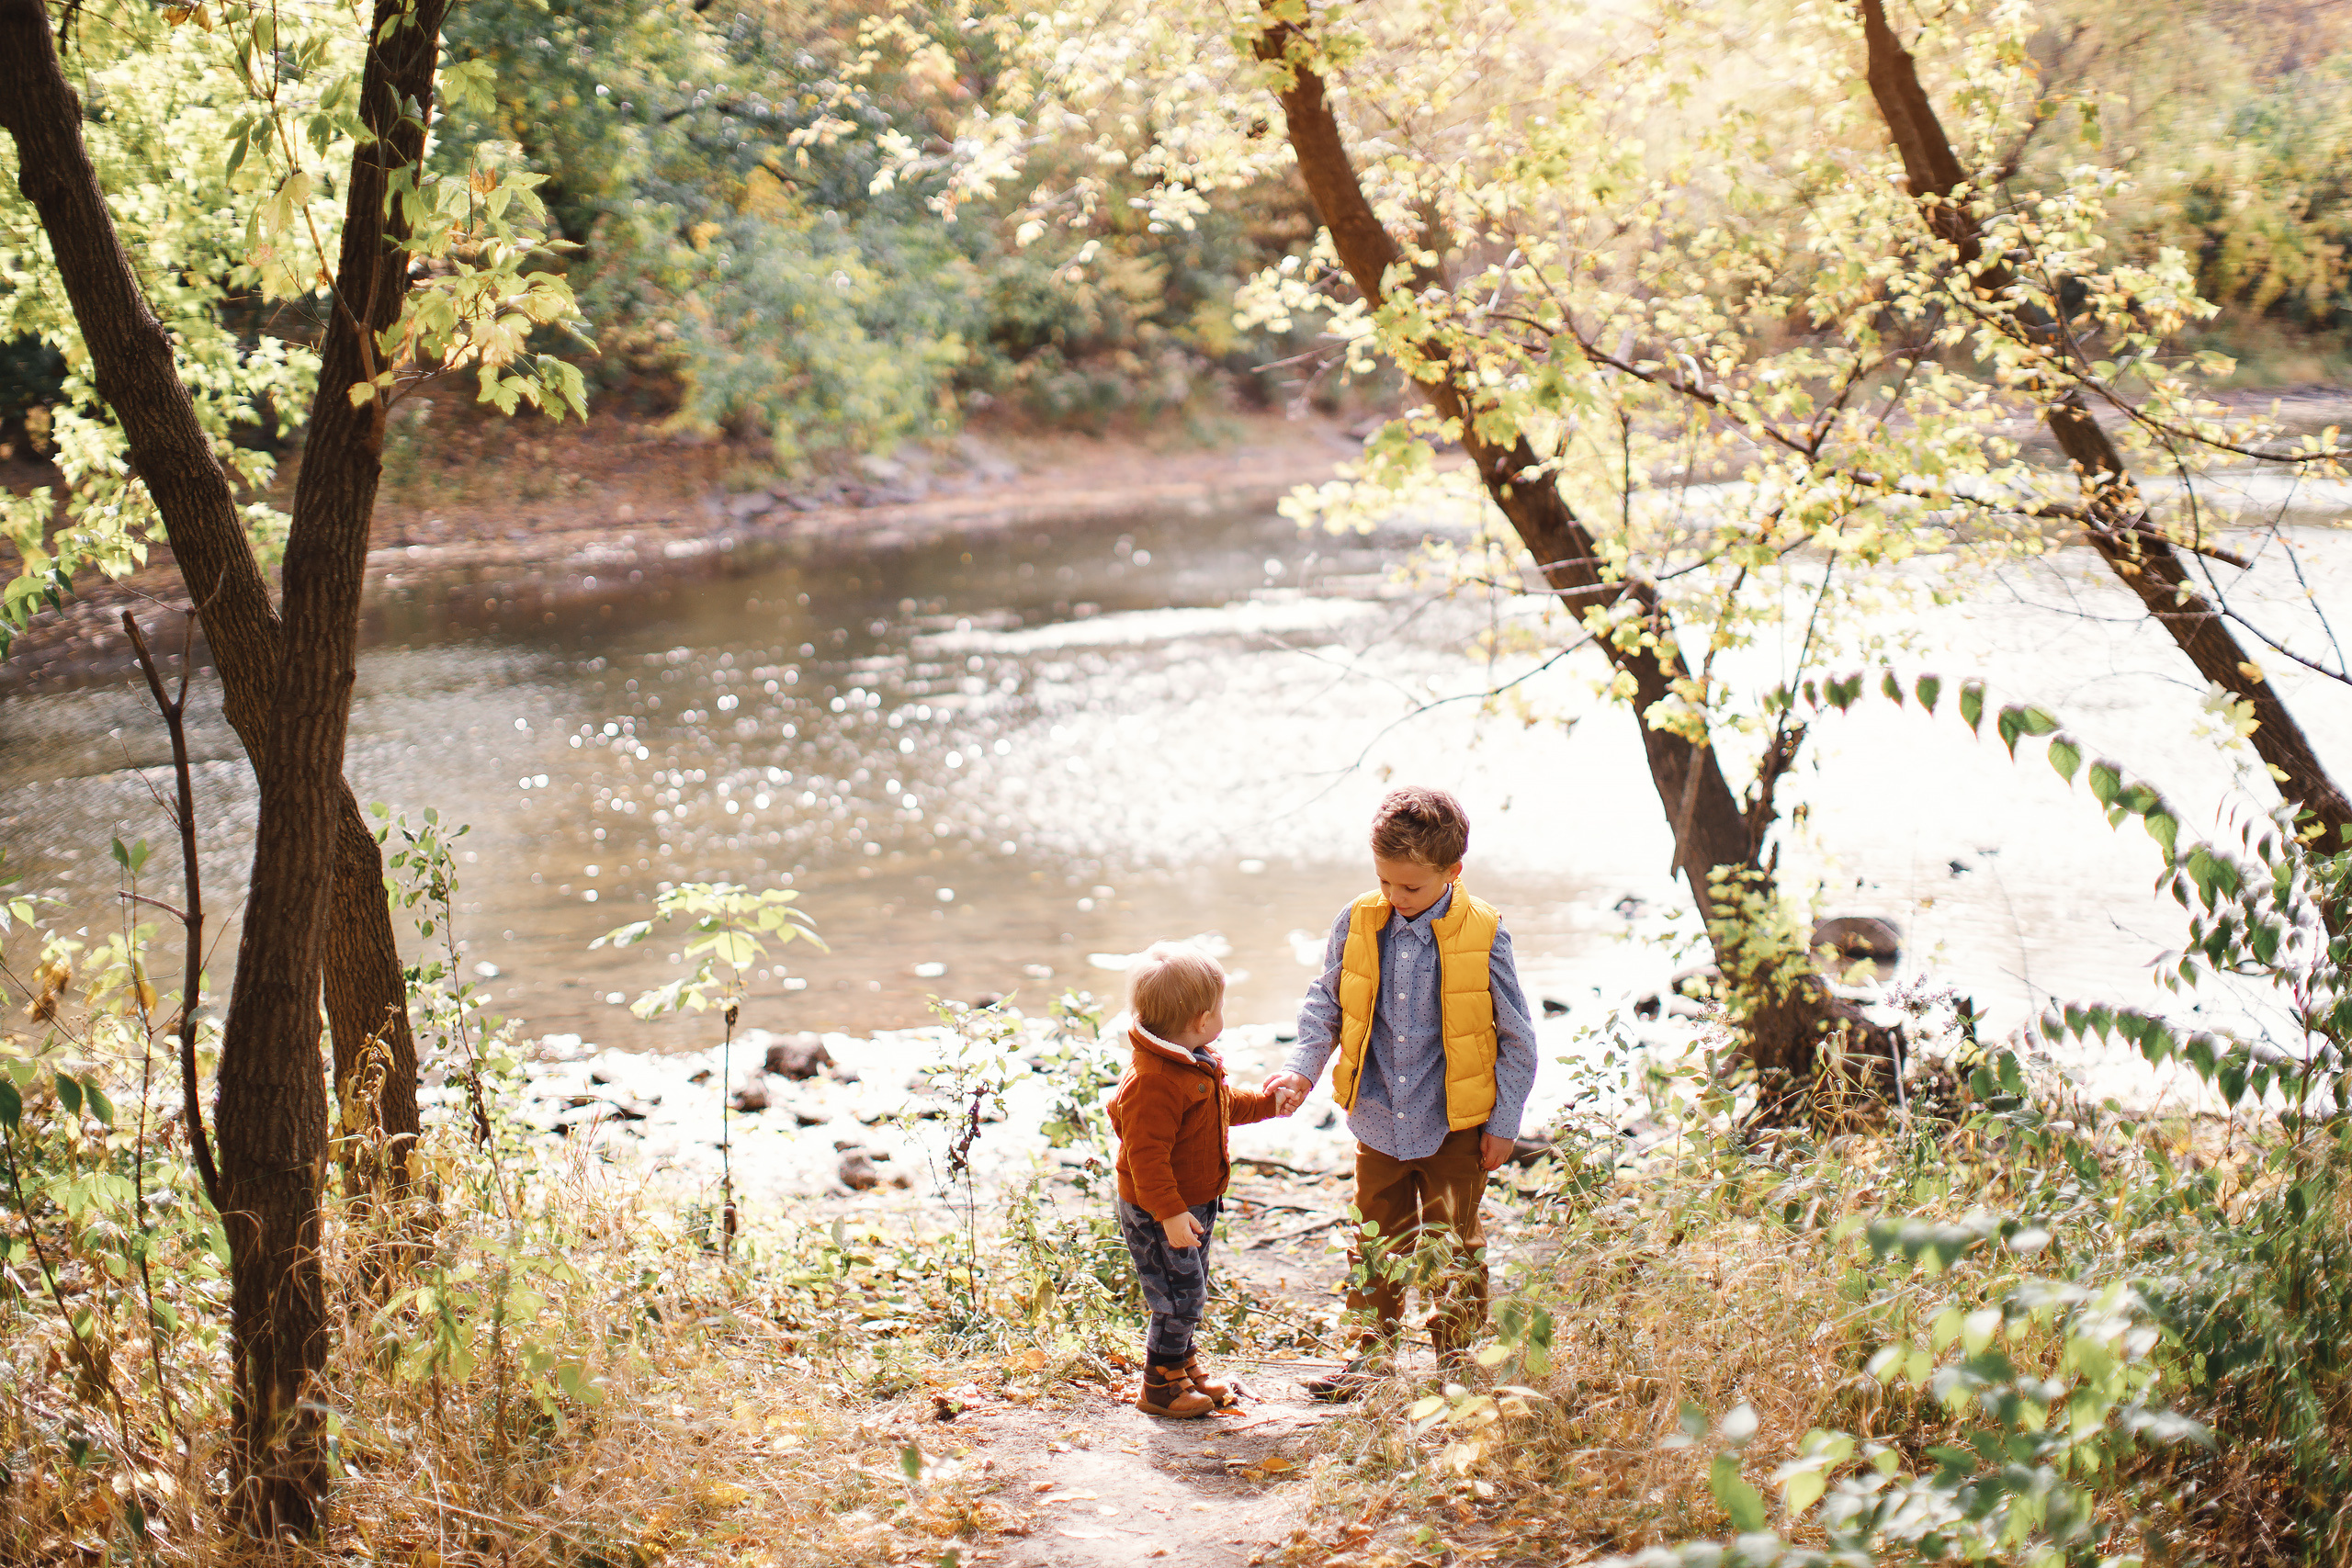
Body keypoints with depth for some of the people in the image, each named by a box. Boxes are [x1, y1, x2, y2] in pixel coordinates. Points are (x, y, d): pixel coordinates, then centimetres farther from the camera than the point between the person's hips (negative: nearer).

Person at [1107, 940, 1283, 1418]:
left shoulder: (1196, 1064, 5)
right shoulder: (1155, 1082, -30)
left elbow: (1224, 1104, 26)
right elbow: (1146, 1154, -30)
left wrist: (1267, 1101, 22)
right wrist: (1169, 1213, -31)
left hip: (1193, 1203, 10)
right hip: (1158, 1215, -10)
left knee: (1189, 1294, 21)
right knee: (1179, 1298, -3)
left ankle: (1184, 1366, 37)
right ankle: (1160, 1388, 12)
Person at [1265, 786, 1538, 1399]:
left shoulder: (1482, 935, -13)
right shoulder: (1356, 924, -6)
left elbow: (1516, 1038, -5)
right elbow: (1325, 1007, 8)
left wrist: (1504, 1121, -4)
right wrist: (1302, 1068, -7)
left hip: (1456, 1124, -3)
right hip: (1379, 1120, 3)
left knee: (1453, 1247, 7)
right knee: (1377, 1242, 14)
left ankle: (1458, 1363, 21)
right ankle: (1374, 1353, 28)